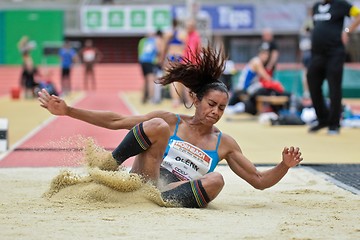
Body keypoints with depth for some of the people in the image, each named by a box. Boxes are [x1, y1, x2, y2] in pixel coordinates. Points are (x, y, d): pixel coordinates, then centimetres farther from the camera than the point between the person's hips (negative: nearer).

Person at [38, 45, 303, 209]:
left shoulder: (224, 143, 14)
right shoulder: (170, 121, 8)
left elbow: (260, 181, 14)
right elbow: (115, 121, 5)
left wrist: (285, 165, -8)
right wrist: (67, 111, -2)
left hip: (176, 197, 1)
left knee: (216, 180, -31)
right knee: (157, 126, -23)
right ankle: (106, 167, -15)